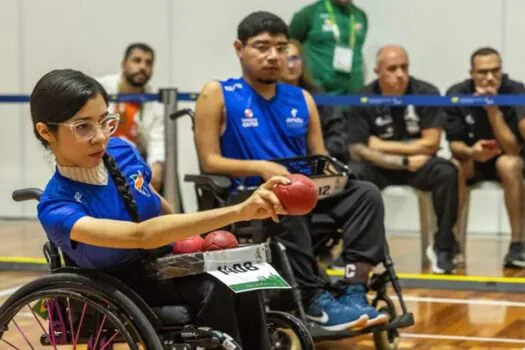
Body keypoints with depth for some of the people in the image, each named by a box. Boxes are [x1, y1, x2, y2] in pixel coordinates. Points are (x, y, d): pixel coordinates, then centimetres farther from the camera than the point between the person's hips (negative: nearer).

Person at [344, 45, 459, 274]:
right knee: (352, 174, -31)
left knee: (447, 173, -30)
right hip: (379, 168, 0)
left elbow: (430, 144, -12)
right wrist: (405, 162, -19)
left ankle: (443, 247, -14)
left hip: (419, 165, 0)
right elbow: (357, 151, -13)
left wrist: (382, 146, -12)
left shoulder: (426, 93, -10)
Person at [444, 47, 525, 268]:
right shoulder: (456, 94, -14)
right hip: (471, 160, 2)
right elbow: (454, 144, -11)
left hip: (505, 159, -1)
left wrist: (493, 108, -33)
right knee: (453, 168, -31)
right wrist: (471, 152, -35)